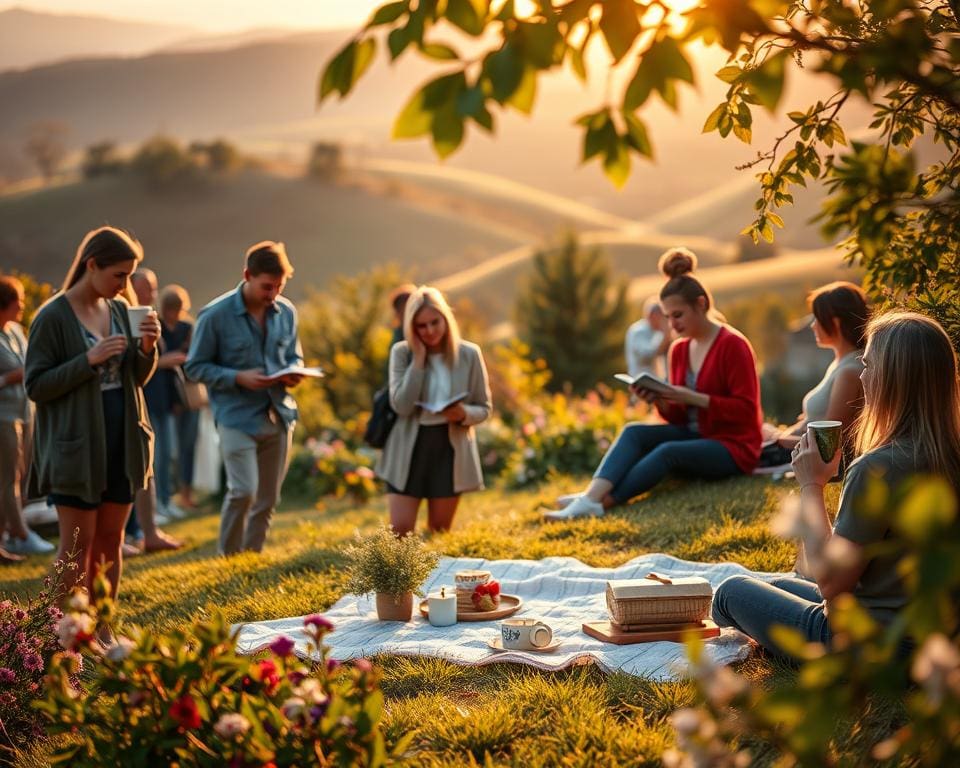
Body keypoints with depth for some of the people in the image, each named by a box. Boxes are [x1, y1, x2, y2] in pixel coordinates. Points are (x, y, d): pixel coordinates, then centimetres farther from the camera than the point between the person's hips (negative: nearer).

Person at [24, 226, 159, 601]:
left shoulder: (120, 310, 7)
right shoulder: (53, 317, -10)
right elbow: (35, 385, -11)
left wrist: (147, 348, -7)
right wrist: (89, 360, -21)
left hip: (122, 440, 6)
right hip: (77, 446, -6)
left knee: (110, 540, 10)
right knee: (78, 545, 1)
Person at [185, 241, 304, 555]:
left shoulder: (287, 312, 4)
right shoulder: (215, 315, -10)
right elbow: (196, 367, -5)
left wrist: (294, 373, -6)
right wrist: (239, 378, -18)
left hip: (278, 416, 5)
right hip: (237, 416, -5)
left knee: (268, 500, 10)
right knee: (243, 491, -17)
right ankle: (228, 559, 3)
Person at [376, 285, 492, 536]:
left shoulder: (469, 354, -4)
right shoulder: (402, 353, -6)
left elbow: (484, 409, 2)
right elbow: (401, 406, -17)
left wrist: (464, 414, -21)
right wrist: (419, 359, -17)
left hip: (451, 449, 1)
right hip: (410, 449, -1)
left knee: (439, 532, 10)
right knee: (400, 531, -5)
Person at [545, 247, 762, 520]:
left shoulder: (733, 345, -13)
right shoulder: (679, 349, 7)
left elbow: (746, 409, -17)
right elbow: (679, 417, 11)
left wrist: (693, 398, -23)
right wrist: (660, 401, -11)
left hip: (733, 446, -7)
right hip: (695, 436, 7)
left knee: (667, 451, -32)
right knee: (634, 432, -16)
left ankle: (601, 503, -35)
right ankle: (590, 496, -35)